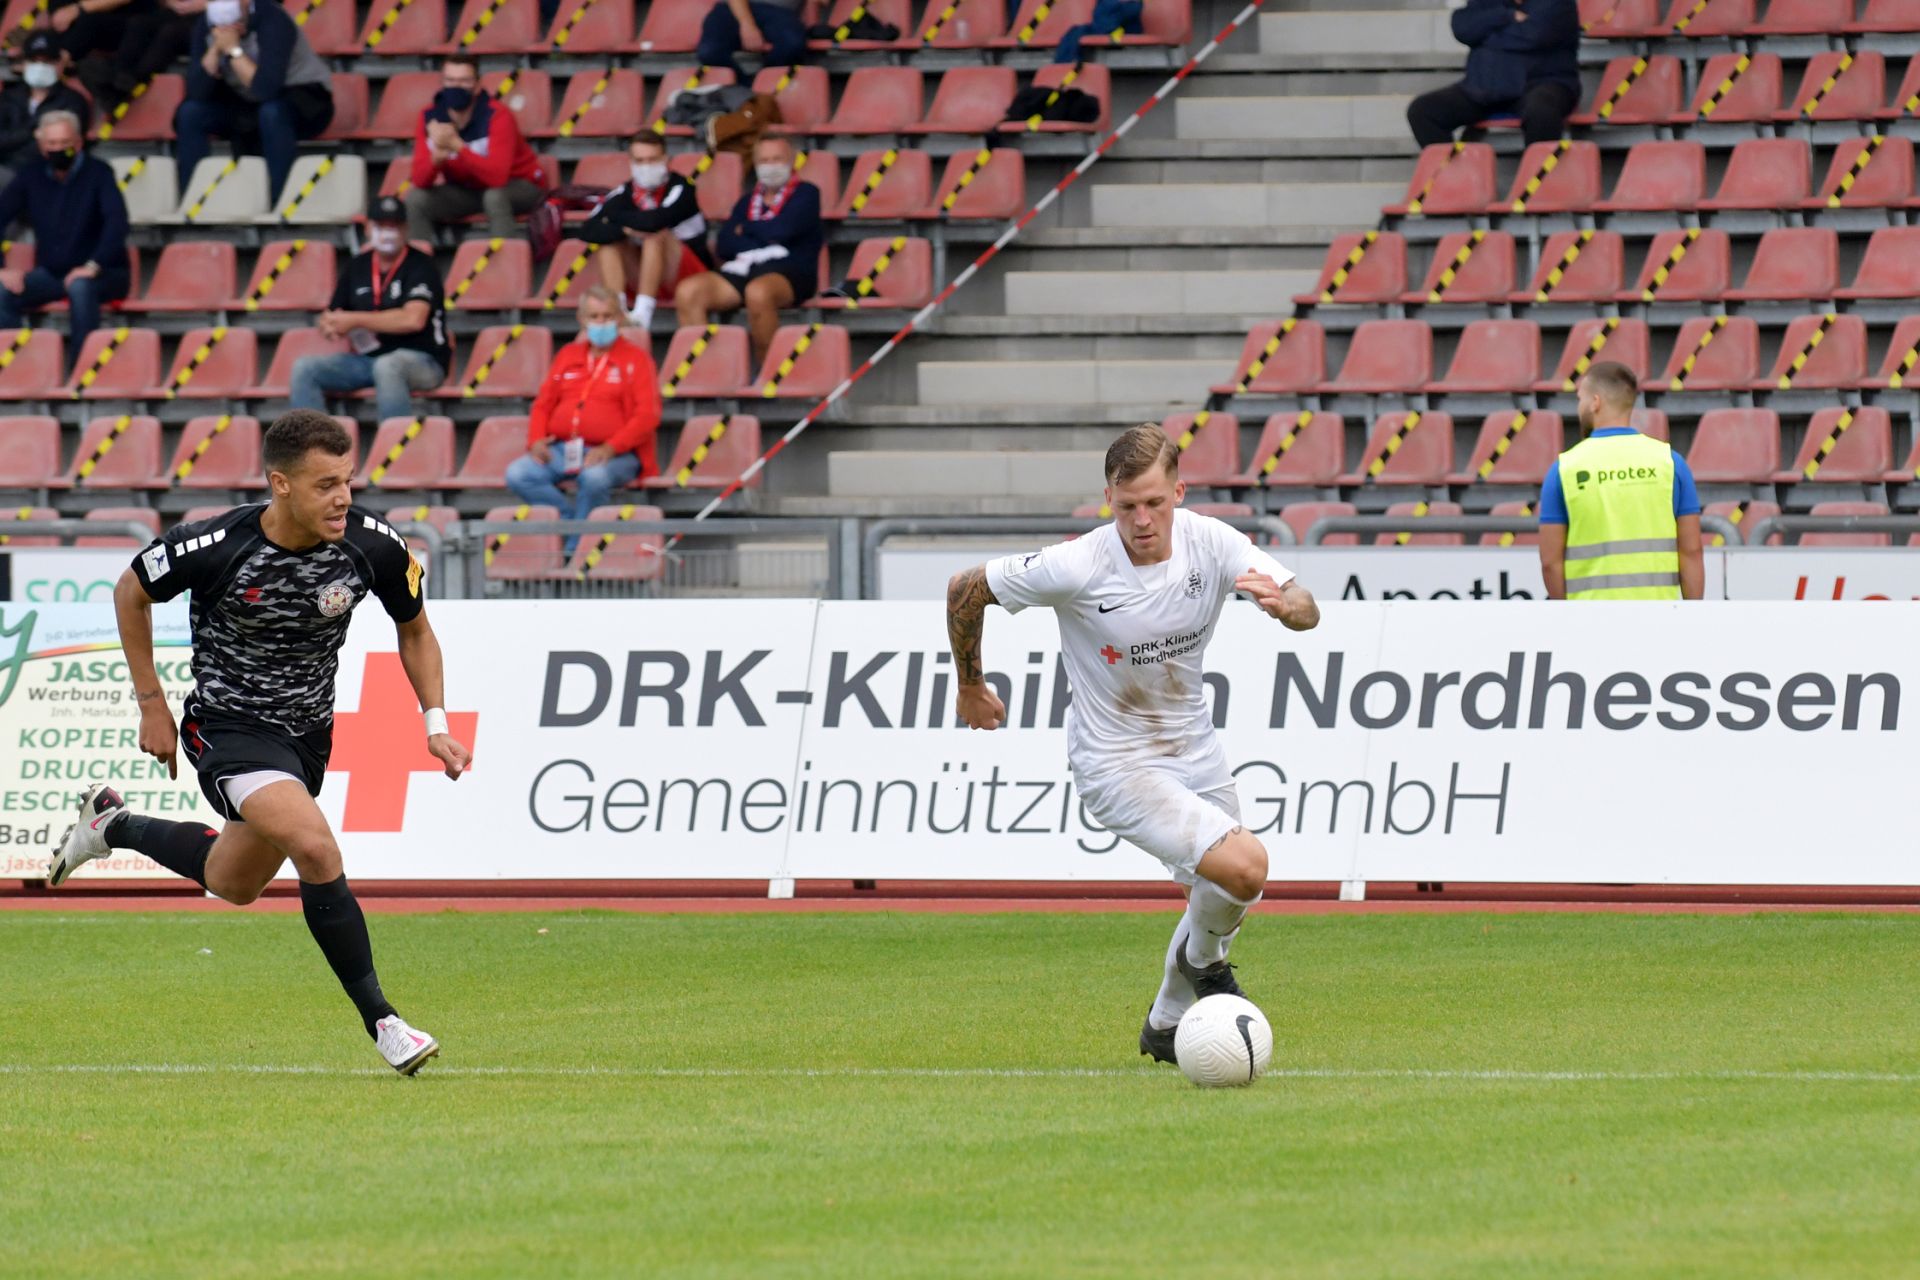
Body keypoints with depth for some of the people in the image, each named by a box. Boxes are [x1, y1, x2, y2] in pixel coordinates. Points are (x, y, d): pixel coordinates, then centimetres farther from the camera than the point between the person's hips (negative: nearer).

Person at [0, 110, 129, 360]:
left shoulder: (98, 173, -9)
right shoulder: (31, 177, 3)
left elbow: (117, 220, -20)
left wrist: (93, 267, -33)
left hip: (103, 274, -4)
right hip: (51, 273, 4)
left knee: (80, 287, -39)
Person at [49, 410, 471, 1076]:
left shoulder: (374, 546, -16)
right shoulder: (214, 546, -24)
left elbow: (413, 629, 5)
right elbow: (132, 590, -3)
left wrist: (435, 722, -6)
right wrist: (152, 705, -2)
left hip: (308, 733, 5)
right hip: (228, 724, -5)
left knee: (234, 883, 23)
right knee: (315, 847, -28)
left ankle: (111, 825, 49)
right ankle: (380, 1021, -19)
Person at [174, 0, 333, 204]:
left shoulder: (273, 21, -26)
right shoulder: (206, 25, -11)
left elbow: (266, 89, -36)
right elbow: (197, 92, -18)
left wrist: (233, 49, -36)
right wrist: (216, 48, -29)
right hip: (245, 103, 5)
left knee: (272, 113, -38)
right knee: (189, 113, -16)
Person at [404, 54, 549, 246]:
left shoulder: (497, 116, -24)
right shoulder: (430, 118, -12)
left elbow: (497, 176, -37)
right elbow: (419, 180, -18)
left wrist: (457, 146, -48)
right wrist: (436, 157, -40)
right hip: (466, 190, 4)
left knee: (495, 196, -37)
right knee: (414, 199, -16)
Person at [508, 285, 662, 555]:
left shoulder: (635, 359, 5)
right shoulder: (568, 356, 20)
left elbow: (647, 414, -6)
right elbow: (543, 404, 21)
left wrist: (610, 448, -19)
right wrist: (536, 439, -1)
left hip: (614, 454, -5)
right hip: (562, 450, 5)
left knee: (594, 477, -40)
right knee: (516, 474, -21)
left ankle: (574, 550, -24)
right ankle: (573, 518, -15)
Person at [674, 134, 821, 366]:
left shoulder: (806, 193, 13)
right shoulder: (748, 201, 26)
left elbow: (783, 230, -7)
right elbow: (723, 245, 11)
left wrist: (744, 230, 9)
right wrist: (756, 247, -7)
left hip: (789, 271, -5)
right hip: (744, 269, 5)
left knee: (758, 292, -41)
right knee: (688, 291, -21)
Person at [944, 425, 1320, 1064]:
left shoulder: (1211, 543, -13)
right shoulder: (1076, 567, -23)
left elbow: (1307, 611, -17)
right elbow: (965, 590, -10)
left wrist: (1284, 603, -42)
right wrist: (970, 686, 3)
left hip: (1194, 747, 6)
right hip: (1116, 763, -6)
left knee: (1223, 895, 15)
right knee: (1243, 866, -22)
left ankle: (1167, 1025, 41)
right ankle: (1203, 957, 11)